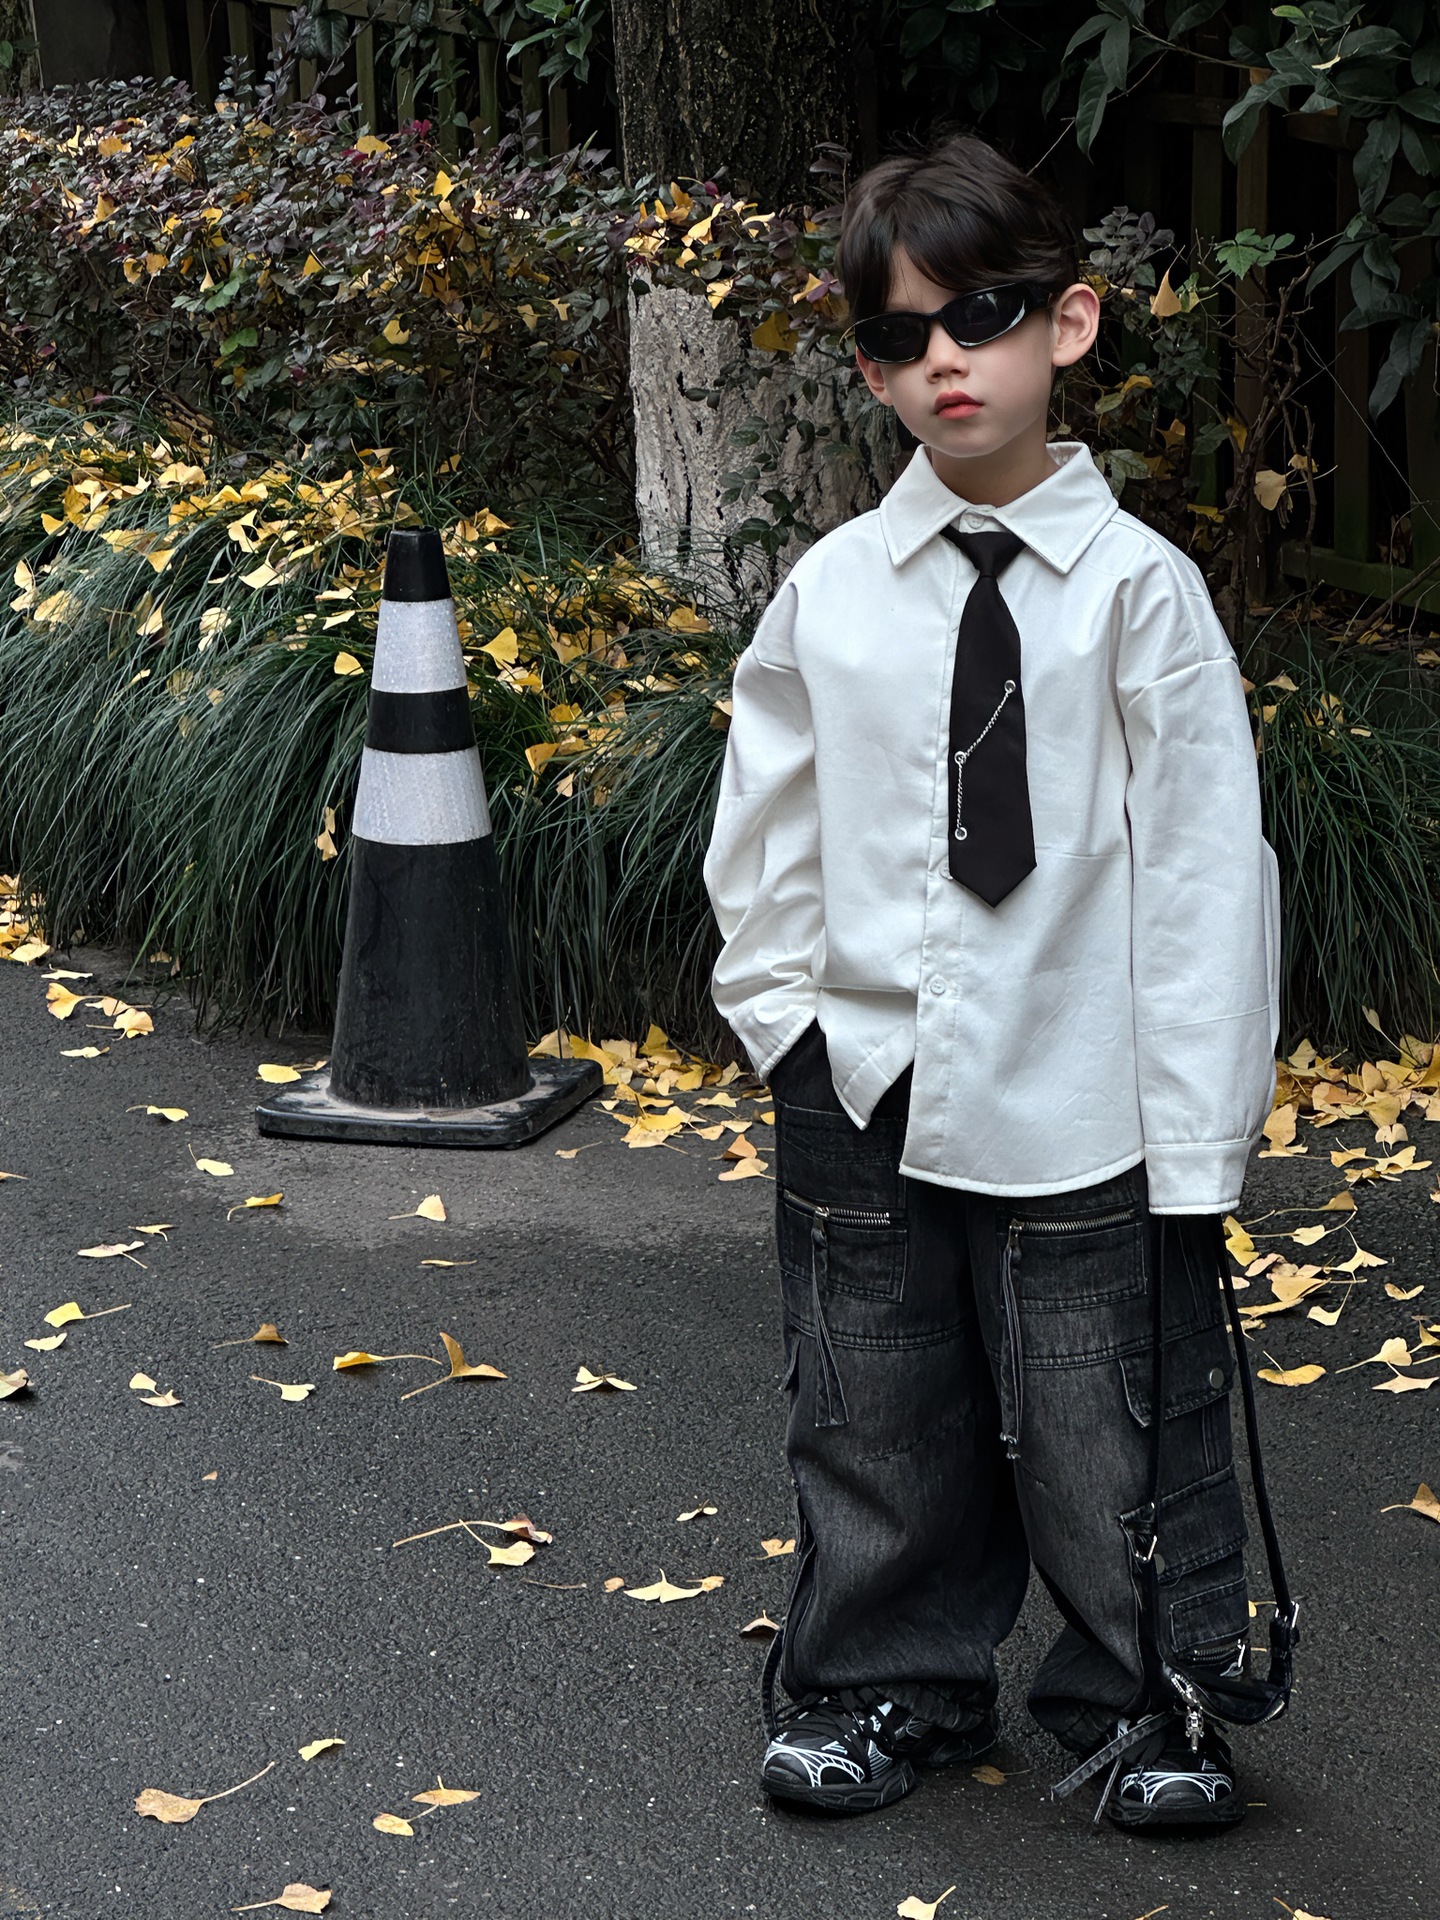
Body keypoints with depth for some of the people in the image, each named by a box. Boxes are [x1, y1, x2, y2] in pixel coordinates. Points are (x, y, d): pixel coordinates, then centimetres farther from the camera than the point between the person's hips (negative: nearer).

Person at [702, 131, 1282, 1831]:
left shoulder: (1138, 590, -7)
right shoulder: (829, 592, 1)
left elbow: (1203, 863, -6)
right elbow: (761, 830, 12)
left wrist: (1195, 1144, -8)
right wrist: (789, 1018, 2)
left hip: (1080, 1115, -3)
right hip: (861, 1104, 3)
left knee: (1106, 1436, 7)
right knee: (875, 1433, 14)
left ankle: (1144, 1701, 28)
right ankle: (886, 1686, 34)